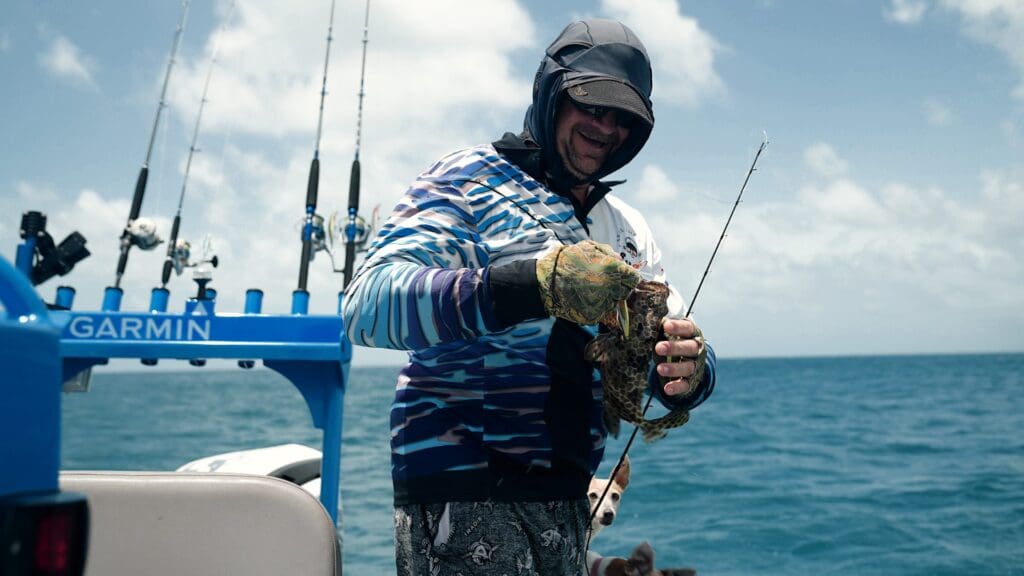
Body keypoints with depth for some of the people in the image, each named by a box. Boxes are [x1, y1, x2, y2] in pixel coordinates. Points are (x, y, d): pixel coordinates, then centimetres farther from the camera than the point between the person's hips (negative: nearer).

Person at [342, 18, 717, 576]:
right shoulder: (471, 178, -6)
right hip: (462, 496, -6)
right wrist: (534, 284, -34)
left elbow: (673, 345, 10)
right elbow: (367, 304, -22)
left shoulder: (627, 230, 14)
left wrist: (688, 370, -15)